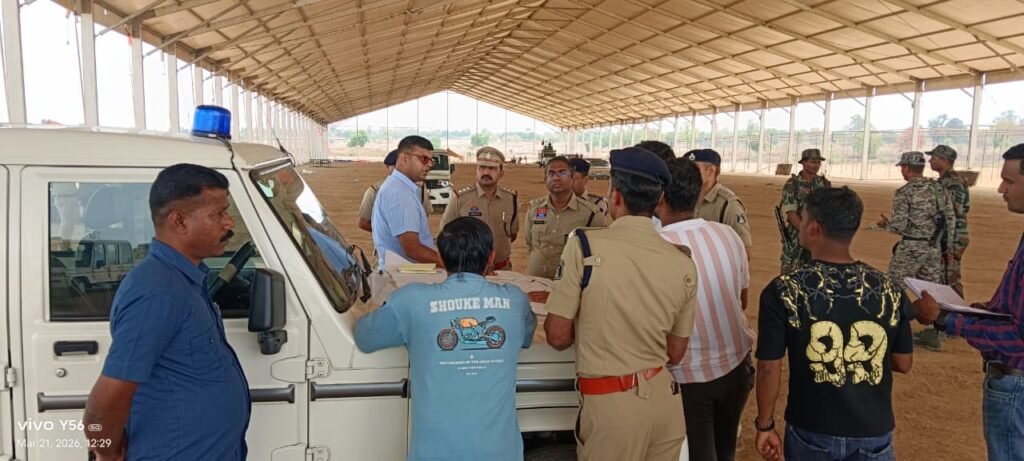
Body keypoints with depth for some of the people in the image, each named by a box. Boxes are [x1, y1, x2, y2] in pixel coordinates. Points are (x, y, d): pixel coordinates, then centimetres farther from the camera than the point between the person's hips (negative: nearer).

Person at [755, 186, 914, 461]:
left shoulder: (783, 291, -16)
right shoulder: (889, 289, -8)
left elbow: (769, 368, -12)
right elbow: (903, 364, 2)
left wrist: (765, 426, 1)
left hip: (811, 433, -1)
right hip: (874, 434, 1)